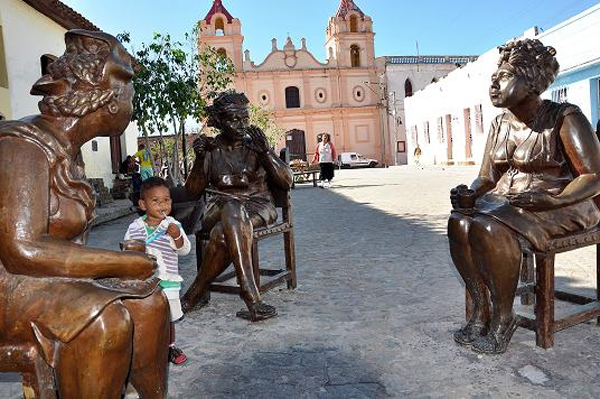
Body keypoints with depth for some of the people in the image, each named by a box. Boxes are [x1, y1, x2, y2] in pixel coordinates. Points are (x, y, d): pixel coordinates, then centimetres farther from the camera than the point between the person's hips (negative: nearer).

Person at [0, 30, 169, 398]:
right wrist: (128, 263, -25)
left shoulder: (67, 149, 8)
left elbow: (63, 239, 7)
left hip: (53, 280, 9)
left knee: (150, 302, -1)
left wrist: (123, 263, -7)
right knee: (103, 319, -30)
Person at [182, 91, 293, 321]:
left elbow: (286, 182, 1)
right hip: (219, 209, 0)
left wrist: (265, 152, -12)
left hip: (257, 207, 0)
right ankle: (251, 298, -41)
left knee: (223, 232, -36)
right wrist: (200, 159, -7)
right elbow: (193, 192, 8)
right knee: (232, 209, -39)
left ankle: (193, 296, -23)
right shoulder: (211, 149, 9)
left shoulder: (256, 144, 8)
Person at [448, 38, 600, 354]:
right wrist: (470, 195, -13)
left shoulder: (564, 118, -7)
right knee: (459, 222, -23)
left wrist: (550, 200, -28)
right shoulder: (500, 124, 11)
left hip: (559, 208, -6)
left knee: (490, 229, -33)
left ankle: (504, 317, -14)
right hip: (505, 203, 6)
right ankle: (481, 311, -14)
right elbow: (487, 177, 11)